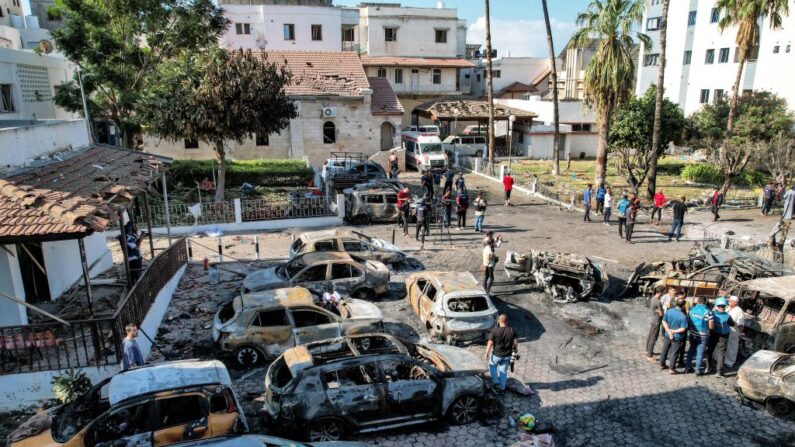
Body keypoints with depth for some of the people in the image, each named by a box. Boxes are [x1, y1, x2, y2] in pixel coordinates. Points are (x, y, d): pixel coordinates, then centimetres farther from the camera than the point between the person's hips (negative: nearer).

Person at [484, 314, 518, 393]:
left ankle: (495, 381, 28)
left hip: (497, 355, -3)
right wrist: (515, 349, 14)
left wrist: (487, 353, -4)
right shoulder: (511, 330, -12)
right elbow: (516, 341, -5)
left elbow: (490, 343, -16)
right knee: (503, 371, 18)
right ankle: (502, 388, 29)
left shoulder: (495, 330, -20)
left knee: (492, 365, 27)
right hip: (507, 355, 3)